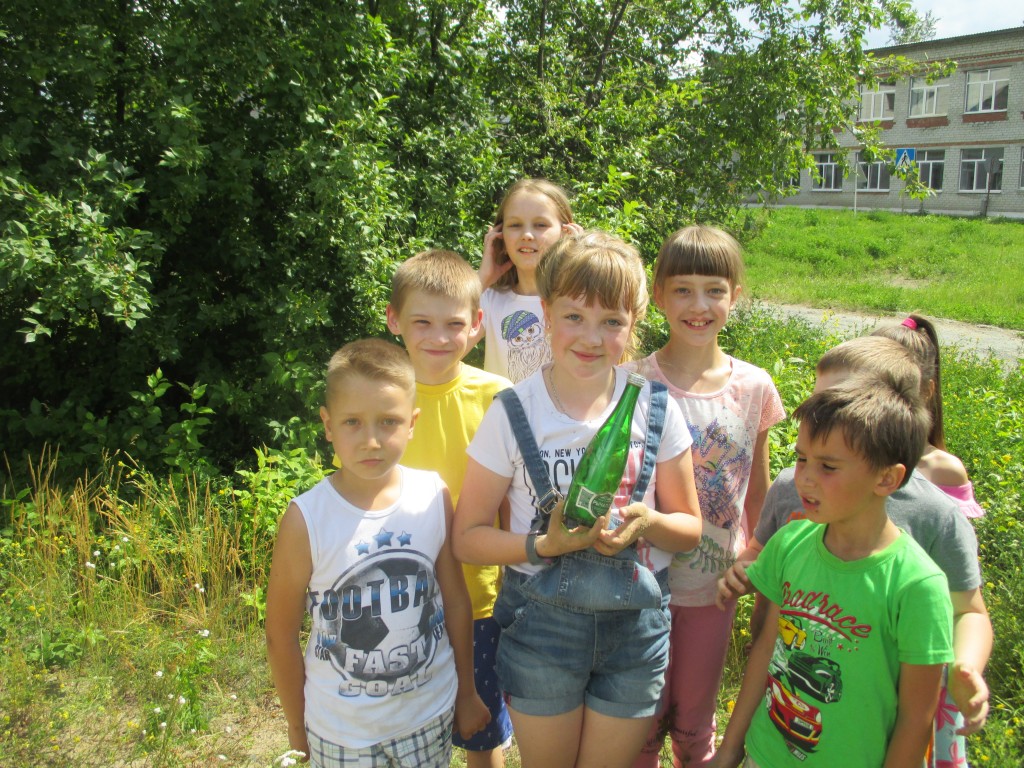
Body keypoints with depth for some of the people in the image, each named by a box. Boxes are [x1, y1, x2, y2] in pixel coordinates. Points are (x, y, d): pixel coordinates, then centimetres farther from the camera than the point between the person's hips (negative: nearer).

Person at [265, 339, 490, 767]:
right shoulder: (305, 520, -20)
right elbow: (281, 636, -8)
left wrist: (467, 692, 7)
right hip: (342, 731, -2)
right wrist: (297, 725, 2)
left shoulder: (435, 498, -13)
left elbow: (456, 602, -2)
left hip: (432, 714, 2)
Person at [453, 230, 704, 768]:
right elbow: (467, 538, -8)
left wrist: (648, 523, -20)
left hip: (636, 622, 2)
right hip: (541, 622, -1)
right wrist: (544, 545, -24)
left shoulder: (655, 410, -6)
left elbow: (690, 529, 2)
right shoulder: (512, 415, -12)